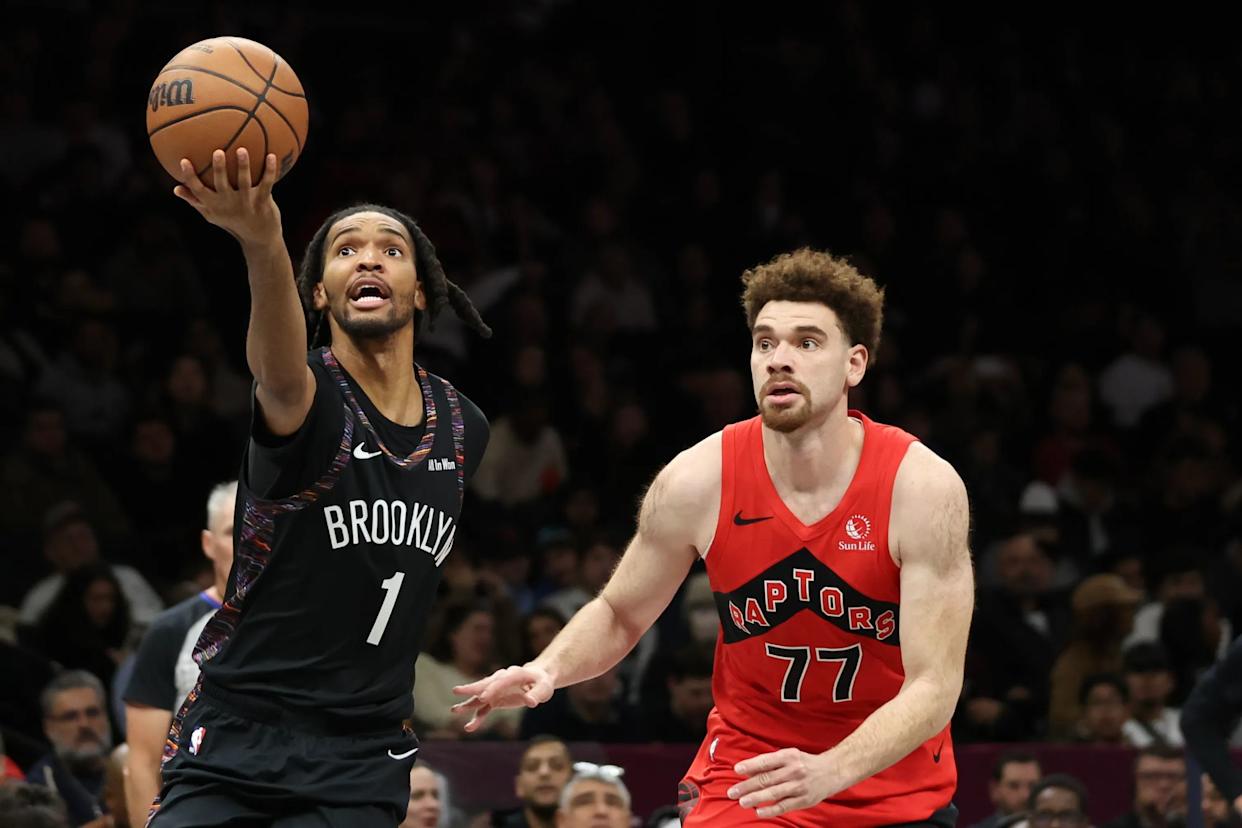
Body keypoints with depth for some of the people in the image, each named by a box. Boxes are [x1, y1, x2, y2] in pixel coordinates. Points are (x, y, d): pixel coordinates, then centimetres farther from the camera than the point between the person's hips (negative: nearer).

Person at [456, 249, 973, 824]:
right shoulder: (697, 481, -13)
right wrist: (547, 671, -16)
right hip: (744, 780, 0)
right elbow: (619, 615, 5)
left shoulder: (923, 487, -19)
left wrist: (826, 772, -38)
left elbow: (934, 687, -22)